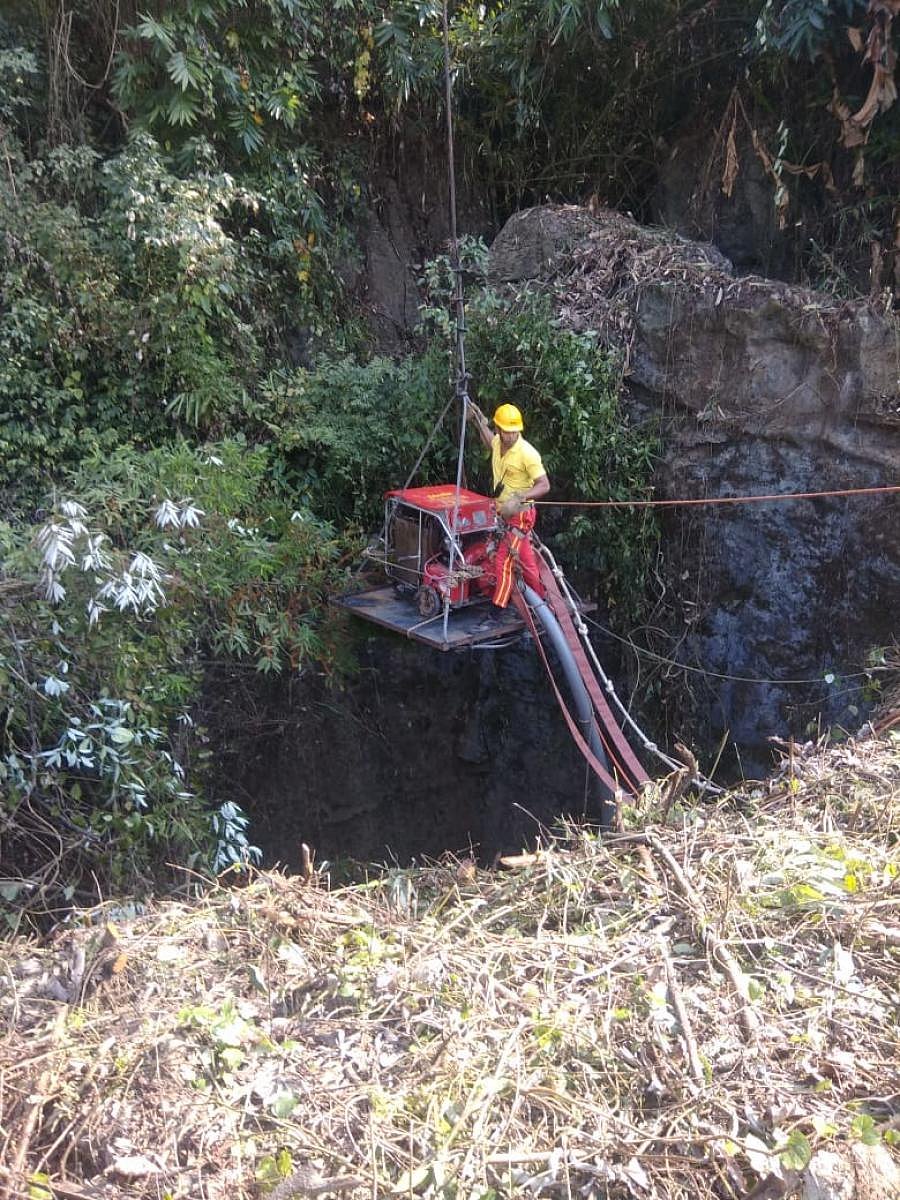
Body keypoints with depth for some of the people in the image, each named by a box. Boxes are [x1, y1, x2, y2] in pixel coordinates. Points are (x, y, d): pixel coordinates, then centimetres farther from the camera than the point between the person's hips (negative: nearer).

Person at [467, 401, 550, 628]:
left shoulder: (527, 452, -21)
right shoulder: (498, 443, 1)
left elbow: (544, 486, -21)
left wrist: (519, 498, -32)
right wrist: (478, 421, 20)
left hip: (520, 514, -8)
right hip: (505, 512, 8)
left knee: (505, 561, -8)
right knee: (526, 560, 17)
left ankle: (496, 613, -2)